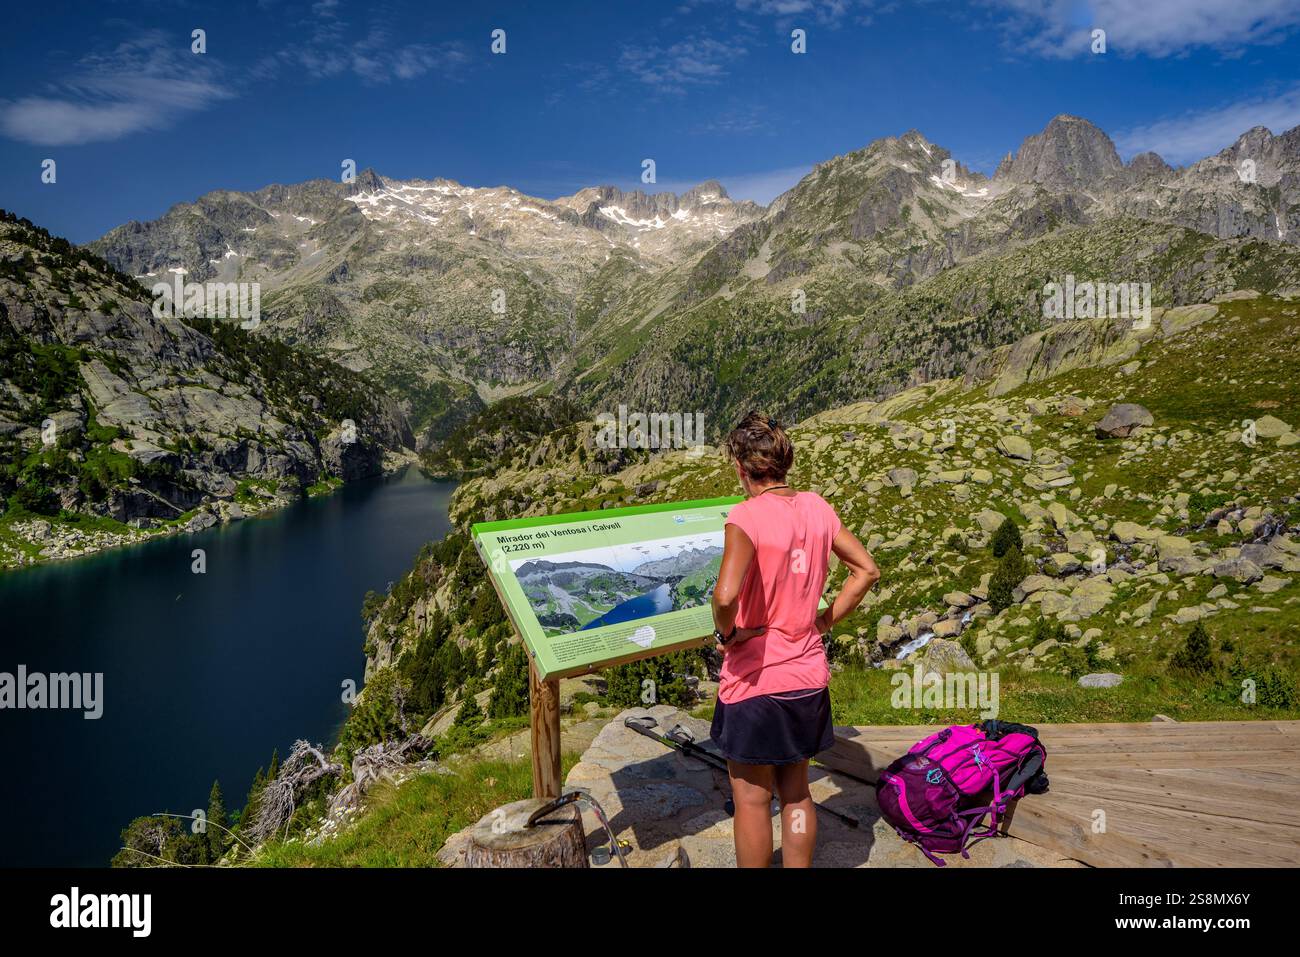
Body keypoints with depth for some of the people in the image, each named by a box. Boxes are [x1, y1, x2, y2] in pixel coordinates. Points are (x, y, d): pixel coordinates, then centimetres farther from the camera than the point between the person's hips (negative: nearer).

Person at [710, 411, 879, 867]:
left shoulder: (746, 516, -20)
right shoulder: (817, 508, 0)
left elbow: (725, 594, -35)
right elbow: (867, 570, 8)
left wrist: (726, 632, -15)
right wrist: (823, 620, 8)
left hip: (755, 681, -6)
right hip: (808, 676, 6)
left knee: (752, 800, 12)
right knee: (795, 793, 21)